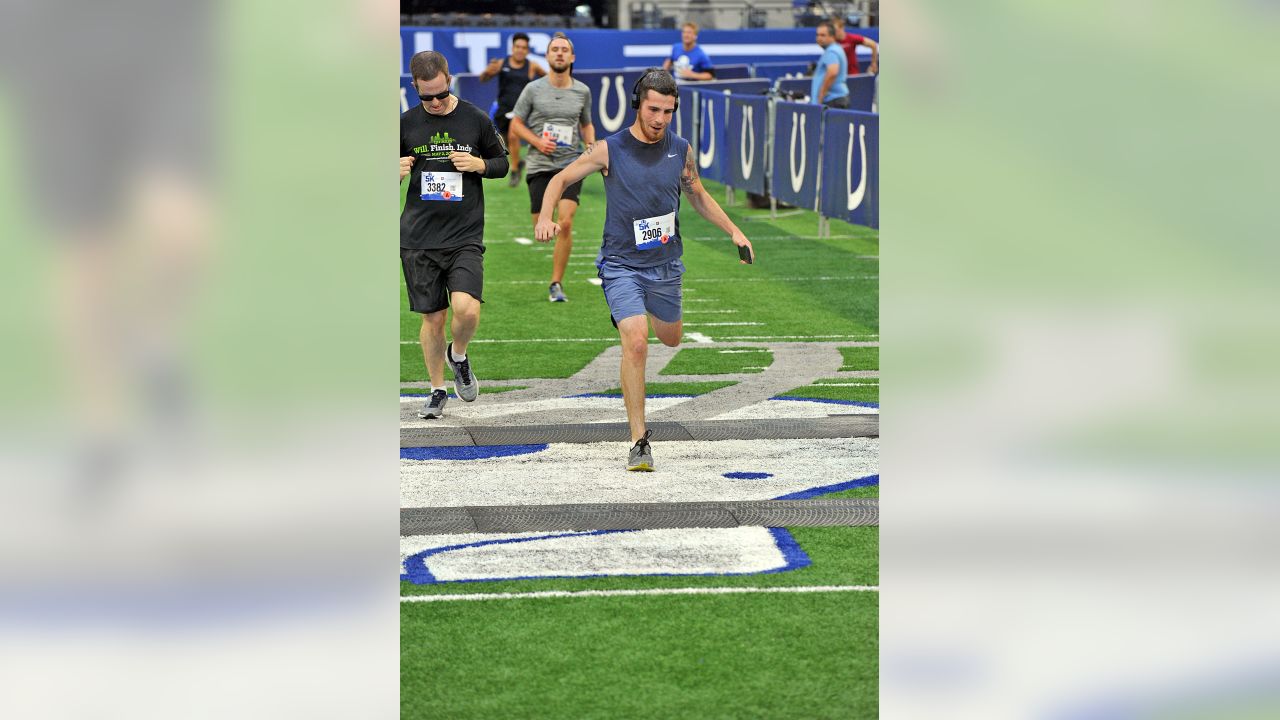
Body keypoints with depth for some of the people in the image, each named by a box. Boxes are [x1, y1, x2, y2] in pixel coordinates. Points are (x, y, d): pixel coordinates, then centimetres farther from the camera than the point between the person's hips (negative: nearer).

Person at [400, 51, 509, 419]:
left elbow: (502, 163, 12)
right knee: (432, 318, 5)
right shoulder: (406, 123, 3)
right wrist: (396, 171, -10)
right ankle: (437, 390, 24)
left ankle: (458, 355, 13)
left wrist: (479, 164, -9)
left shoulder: (476, 119, 1)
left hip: (465, 237, -1)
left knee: (467, 308, -20)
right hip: (418, 237, 1)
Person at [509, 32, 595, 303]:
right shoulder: (534, 89, 0)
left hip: (571, 165, 0)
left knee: (565, 224, -15)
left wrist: (591, 146, 2)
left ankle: (557, 284, -5)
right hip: (540, 166, 0)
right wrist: (538, 141, -11)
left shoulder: (582, 91, 6)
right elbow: (515, 125, 6)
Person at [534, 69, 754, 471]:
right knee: (635, 344, -20)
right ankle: (639, 441, -13)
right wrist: (545, 216, -19)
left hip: (665, 263, 4)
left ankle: (634, 311, 58)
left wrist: (733, 231, 10)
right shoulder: (610, 150, -10)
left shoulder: (681, 151, 0)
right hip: (621, 265, -4)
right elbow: (560, 179, -1)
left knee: (670, 338, 20)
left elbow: (697, 196, 17)